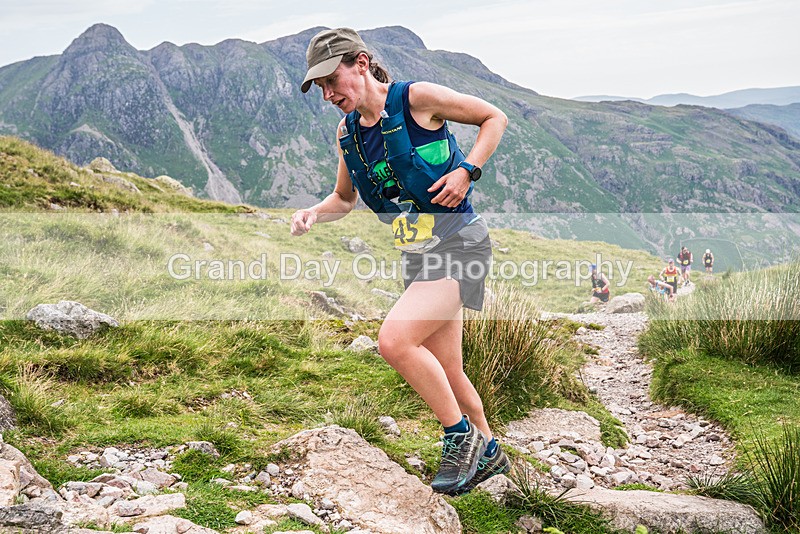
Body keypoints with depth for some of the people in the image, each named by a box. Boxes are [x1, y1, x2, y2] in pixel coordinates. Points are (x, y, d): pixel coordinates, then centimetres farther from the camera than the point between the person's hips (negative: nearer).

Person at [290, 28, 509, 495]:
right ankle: (488, 453, 36)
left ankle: (462, 435, -4)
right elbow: (344, 199, 21)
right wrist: (314, 214, 0)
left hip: (459, 242, -7)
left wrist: (466, 171, -15)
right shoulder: (347, 131, 8)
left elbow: (495, 117, -1)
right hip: (418, 254, 8)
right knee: (444, 372, 13)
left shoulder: (417, 97, -11)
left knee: (395, 340, -24)